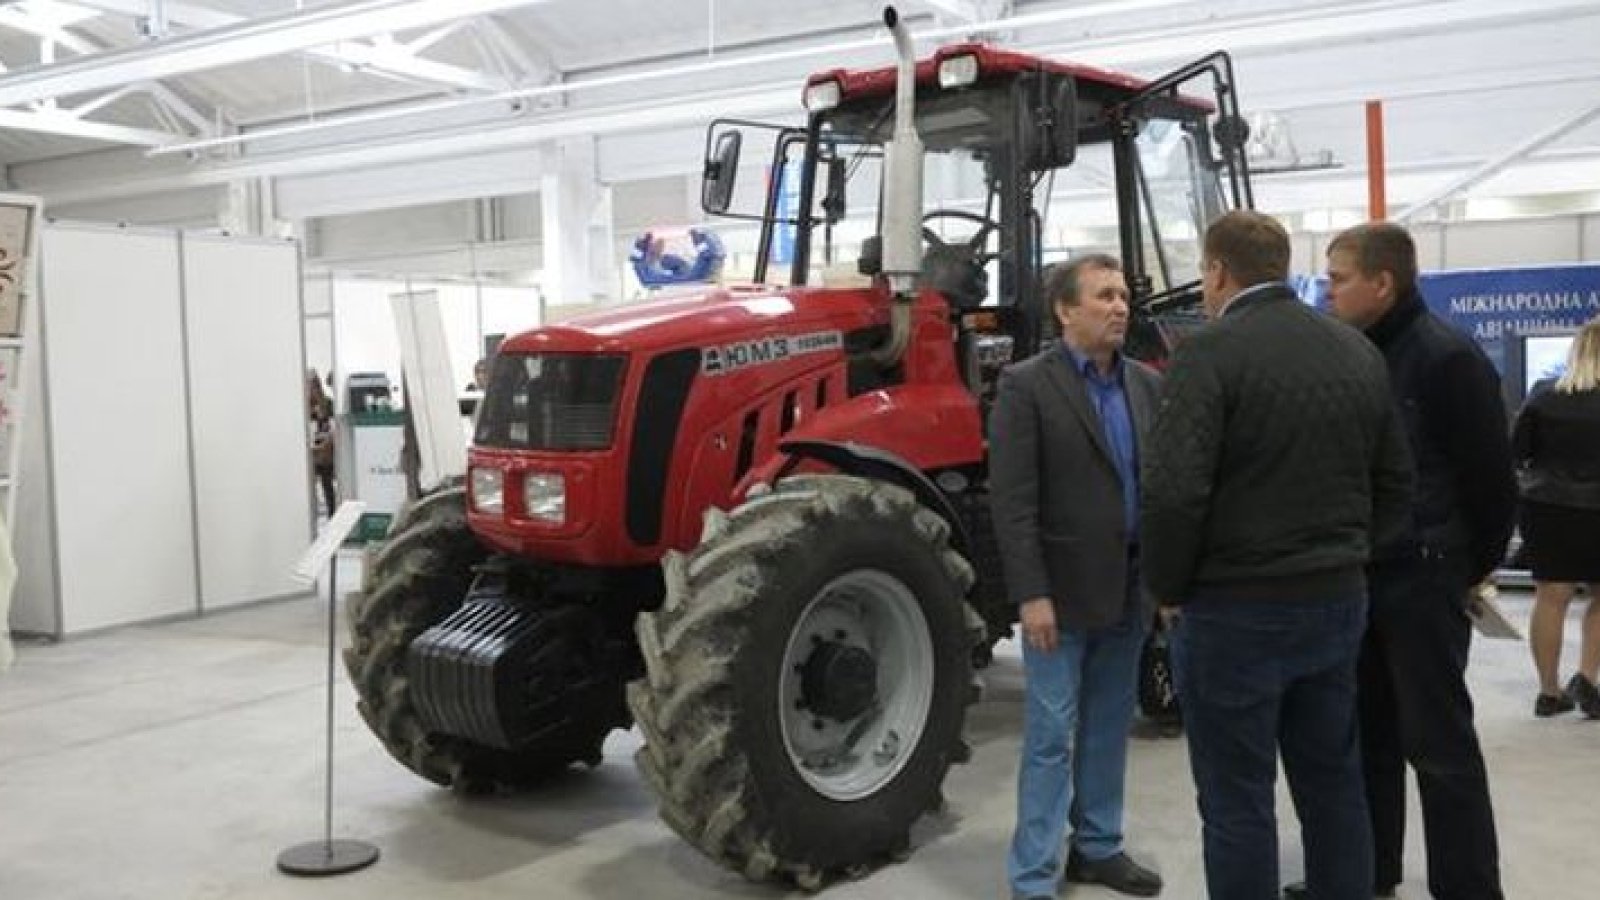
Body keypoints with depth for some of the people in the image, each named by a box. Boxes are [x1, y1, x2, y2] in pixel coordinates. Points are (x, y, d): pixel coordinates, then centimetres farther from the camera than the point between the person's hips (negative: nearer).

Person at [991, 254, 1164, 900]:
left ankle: (1097, 847, 31)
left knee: (1109, 725, 15)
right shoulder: (1026, 385, -10)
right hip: (1062, 589, -5)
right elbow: (1012, 501, -14)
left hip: (1130, 587, 6)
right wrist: (1031, 594, -19)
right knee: (1051, 734, 0)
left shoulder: (1147, 384, 8)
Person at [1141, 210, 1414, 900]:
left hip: (1238, 610, -7)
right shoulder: (1358, 351, 8)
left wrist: (1168, 588, -7)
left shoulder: (1213, 351, -14)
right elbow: (1395, 485, 13)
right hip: (1339, 602, 7)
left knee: (1237, 801, 4)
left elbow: (1174, 491, -22)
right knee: (1333, 782, 19)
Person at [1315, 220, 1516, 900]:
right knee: (1366, 734, 15)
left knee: (1438, 743, 0)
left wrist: (1471, 567, -1)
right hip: (1358, 576, 8)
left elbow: (1491, 479, -11)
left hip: (1420, 578, -7)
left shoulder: (1448, 358, -13)